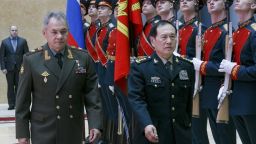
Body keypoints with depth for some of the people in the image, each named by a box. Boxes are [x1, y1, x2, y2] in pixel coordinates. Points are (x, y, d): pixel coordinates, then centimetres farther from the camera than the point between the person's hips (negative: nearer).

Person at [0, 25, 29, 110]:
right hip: (9, 68, 0)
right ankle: (11, 104, 6)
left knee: (19, 86, 0)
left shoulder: (23, 41, 5)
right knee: (10, 87, 2)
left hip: (20, 68, 0)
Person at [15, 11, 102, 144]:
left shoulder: (83, 58, 1)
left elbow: (92, 94, 2)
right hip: (43, 133, -2)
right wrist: (22, 133, -2)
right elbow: (23, 100, -1)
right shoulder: (31, 60, -2)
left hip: (74, 132, 2)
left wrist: (95, 124, -7)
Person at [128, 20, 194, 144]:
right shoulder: (140, 67, -4)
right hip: (153, 134, -3)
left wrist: (187, 126, 11)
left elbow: (190, 100, 12)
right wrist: (146, 125, -30)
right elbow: (136, 99, -15)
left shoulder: (187, 67, 8)